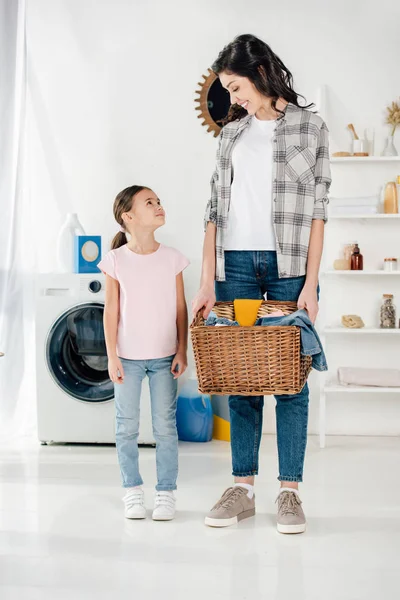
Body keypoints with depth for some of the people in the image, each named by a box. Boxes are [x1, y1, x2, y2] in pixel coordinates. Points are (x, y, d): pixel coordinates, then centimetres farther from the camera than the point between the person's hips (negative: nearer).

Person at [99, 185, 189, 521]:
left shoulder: (172, 258, -1)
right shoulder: (116, 260, -6)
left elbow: (180, 309, 2)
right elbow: (111, 312, -4)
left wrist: (182, 351, -2)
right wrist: (112, 357, -6)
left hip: (164, 356, 1)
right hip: (128, 357, -1)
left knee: (165, 426, 5)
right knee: (127, 427, 8)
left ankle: (166, 492, 17)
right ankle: (133, 490, 23)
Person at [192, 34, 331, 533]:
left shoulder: (309, 126, 3)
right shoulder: (232, 132, 13)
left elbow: (317, 209, -2)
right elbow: (216, 206, 9)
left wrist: (310, 282, -10)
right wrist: (207, 280, 1)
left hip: (289, 264, -3)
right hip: (235, 263, 3)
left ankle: (289, 492, 8)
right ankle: (243, 488, 14)